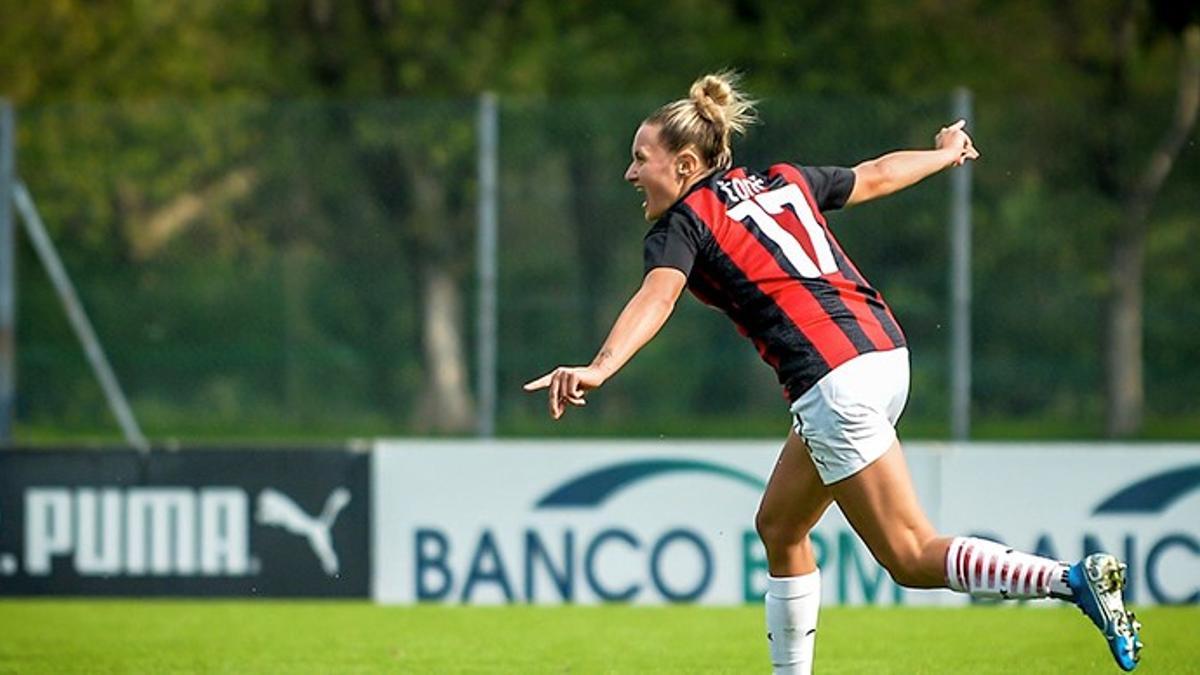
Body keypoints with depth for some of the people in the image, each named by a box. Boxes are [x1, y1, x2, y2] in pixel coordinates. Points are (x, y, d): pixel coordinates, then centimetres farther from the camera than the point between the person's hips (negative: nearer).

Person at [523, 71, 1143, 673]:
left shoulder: (683, 224, -1)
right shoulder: (783, 182, 19)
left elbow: (655, 298, -21)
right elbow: (877, 175, 33)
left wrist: (598, 369, -37)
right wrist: (946, 153, 54)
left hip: (833, 381, -9)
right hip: (885, 352, 9)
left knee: (912, 557, -8)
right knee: (779, 527, 20)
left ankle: (1074, 579, -23)